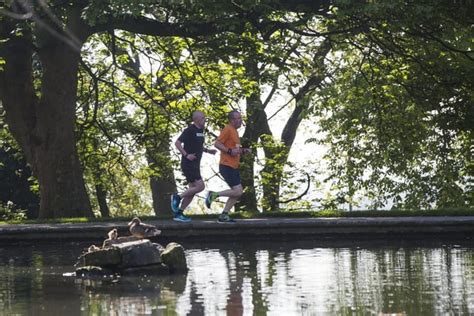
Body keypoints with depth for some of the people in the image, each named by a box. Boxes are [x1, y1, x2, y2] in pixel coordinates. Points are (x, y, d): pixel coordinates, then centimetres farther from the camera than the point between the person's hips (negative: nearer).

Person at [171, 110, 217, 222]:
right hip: (188, 165, -9)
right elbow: (177, 143, -16)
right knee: (200, 186, -16)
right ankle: (177, 198, -2)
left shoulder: (201, 130, 13)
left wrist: (208, 151, 11)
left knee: (192, 190, 7)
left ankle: (178, 214, 12)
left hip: (195, 165, 9)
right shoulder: (189, 130, -13)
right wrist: (186, 155, -23)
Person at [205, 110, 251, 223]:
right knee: (238, 192, -13)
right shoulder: (227, 130, -12)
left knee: (238, 192, 7)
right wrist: (230, 151, -24)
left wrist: (243, 151, 11)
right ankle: (214, 195, -2)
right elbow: (217, 144, -18)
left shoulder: (234, 131, 18)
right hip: (227, 166, -10)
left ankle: (224, 215, 10)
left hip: (233, 167, 10)